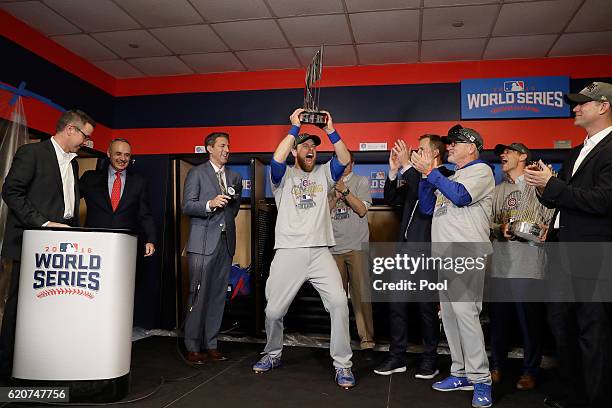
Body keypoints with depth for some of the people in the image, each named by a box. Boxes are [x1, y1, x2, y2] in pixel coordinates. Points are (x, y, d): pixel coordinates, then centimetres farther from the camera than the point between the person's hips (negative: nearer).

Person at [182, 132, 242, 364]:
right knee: (199, 294, -4)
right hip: (203, 242, -5)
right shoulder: (196, 173, 5)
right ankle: (192, 347, 5)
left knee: (218, 295, 5)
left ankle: (211, 345, 13)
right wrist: (210, 204, -18)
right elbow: (187, 206, -4)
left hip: (226, 241, 5)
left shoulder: (234, 177, 18)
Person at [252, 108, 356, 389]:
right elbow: (277, 159, -14)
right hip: (288, 252, -1)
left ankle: (342, 364, 0)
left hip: (320, 252, 1)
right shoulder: (284, 177, 7)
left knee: (339, 302, -14)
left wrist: (330, 130, -11)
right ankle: (273, 355, 32)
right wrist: (294, 127, -14)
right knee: (274, 310, 5)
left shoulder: (323, 174, 14)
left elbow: (344, 159, -3)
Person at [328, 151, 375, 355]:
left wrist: (345, 190, -10)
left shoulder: (361, 181, 7)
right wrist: (336, 195, -6)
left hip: (356, 246, -3)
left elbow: (362, 210, -4)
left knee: (361, 294, -7)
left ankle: (367, 340, -2)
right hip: (334, 247, 3)